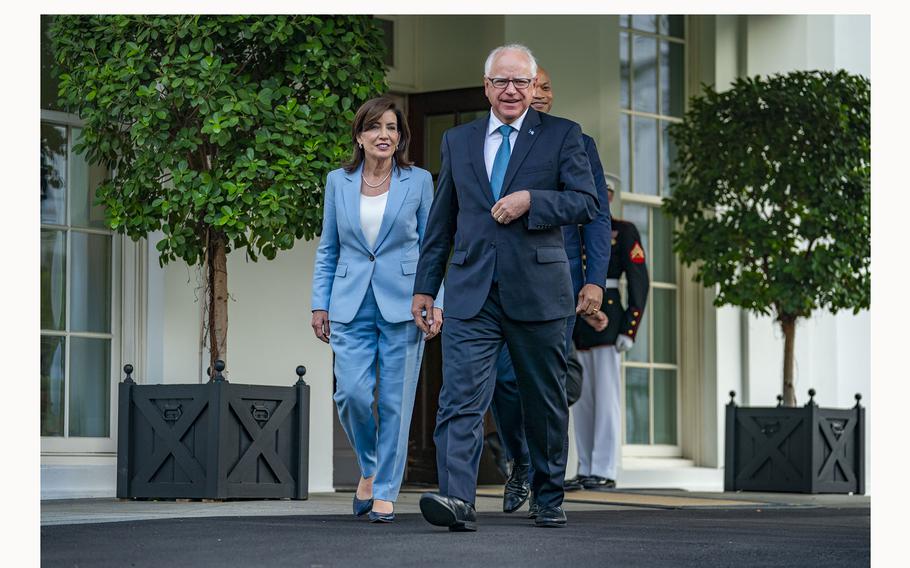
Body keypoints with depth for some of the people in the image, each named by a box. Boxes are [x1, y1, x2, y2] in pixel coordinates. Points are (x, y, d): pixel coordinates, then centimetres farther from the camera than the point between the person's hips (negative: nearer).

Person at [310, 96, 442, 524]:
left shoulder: (418, 181, 4)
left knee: (395, 402, -2)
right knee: (351, 393, -11)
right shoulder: (338, 182, 8)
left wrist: (435, 302, -2)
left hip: (402, 306, -1)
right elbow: (327, 250, 13)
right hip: (351, 306, 1)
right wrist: (320, 304, 6)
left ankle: (385, 492, 8)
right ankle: (368, 468, 16)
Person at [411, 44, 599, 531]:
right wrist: (425, 286, 14)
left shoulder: (561, 135, 4)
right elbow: (441, 221, 17)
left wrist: (530, 200, -17)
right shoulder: (458, 140, 13)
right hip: (471, 291, 1)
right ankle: (457, 499, -22)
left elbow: (587, 202, -4)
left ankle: (549, 499, 25)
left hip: (536, 290, -1)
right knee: (460, 398, -14)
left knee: (546, 402, 10)